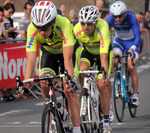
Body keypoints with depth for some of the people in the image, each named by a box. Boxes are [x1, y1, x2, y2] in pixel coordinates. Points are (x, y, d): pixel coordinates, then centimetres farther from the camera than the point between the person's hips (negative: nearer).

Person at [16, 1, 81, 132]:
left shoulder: (64, 24, -40)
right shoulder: (32, 29, -33)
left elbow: (67, 59, -44)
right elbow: (31, 60, -34)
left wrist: (70, 81, -55)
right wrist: (25, 86, -43)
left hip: (69, 50, -3)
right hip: (48, 52, 3)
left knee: (69, 90, -19)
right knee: (44, 84, -21)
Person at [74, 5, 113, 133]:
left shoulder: (102, 28, -41)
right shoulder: (77, 30, -33)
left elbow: (103, 57, -48)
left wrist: (105, 76, -60)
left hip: (104, 51, -2)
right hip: (88, 51, 2)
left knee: (102, 85, -15)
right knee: (82, 71, -29)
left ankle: (106, 120, -3)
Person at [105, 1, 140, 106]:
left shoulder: (131, 17, -33)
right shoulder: (110, 18, -26)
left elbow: (137, 37, -39)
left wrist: (132, 49, -56)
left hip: (132, 41, -3)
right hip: (119, 41, 3)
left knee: (131, 67, -20)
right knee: (114, 62, -22)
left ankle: (135, 94, -9)